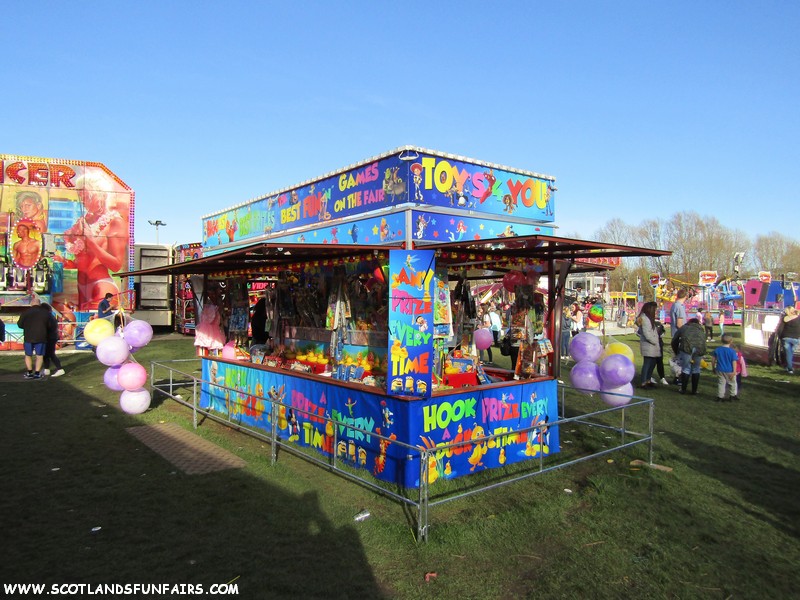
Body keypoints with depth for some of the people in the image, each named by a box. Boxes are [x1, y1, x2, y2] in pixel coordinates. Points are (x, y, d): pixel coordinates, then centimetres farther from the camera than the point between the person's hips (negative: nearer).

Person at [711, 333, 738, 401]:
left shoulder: (717, 350, -2)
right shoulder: (732, 351, -12)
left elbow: (713, 359, 4)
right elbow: (734, 362, -12)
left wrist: (713, 368, 16)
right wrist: (734, 371, -10)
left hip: (720, 370, 3)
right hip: (729, 371, -3)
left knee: (721, 383, 9)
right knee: (733, 383, 16)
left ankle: (720, 397, 9)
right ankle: (733, 395, 24)